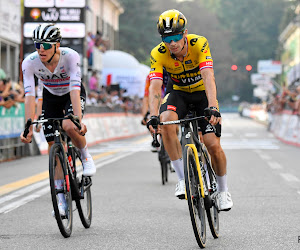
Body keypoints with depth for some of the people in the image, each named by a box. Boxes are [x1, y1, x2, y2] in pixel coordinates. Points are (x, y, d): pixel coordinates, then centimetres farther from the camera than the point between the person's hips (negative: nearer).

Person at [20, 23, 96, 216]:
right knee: (53, 145, -4)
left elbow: (74, 90, -40)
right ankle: (61, 198, 4)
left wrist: (79, 120, -50)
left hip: (73, 94, -3)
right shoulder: (29, 63, -27)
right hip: (51, 98, 3)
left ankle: (86, 156, -2)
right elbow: (30, 96, -29)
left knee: (69, 126, -33)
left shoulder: (71, 57, -33)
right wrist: (28, 127, -37)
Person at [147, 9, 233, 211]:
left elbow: (208, 78, -38)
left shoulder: (199, 44, -27)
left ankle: (223, 191, 16)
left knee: (214, 146, -10)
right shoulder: (158, 54, -21)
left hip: (202, 93, -1)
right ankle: (183, 178, -22)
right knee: (166, 122, -31)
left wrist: (213, 107, -52)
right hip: (179, 93, 1)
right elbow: (155, 87, -29)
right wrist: (153, 116, -45)